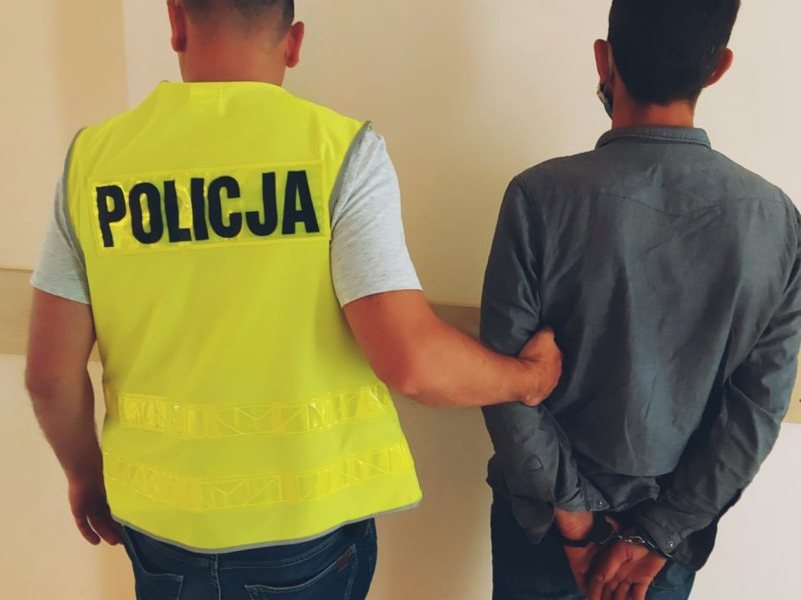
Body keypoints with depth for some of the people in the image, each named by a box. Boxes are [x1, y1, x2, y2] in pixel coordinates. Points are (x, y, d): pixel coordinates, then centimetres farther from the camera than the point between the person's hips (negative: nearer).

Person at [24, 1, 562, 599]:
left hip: (160, 513, 3)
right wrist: (526, 377, -2)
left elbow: (52, 372, -3)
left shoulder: (95, 156, -7)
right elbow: (413, 362, -22)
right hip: (307, 517, -2)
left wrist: (86, 472, 16)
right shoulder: (341, 150, -16)